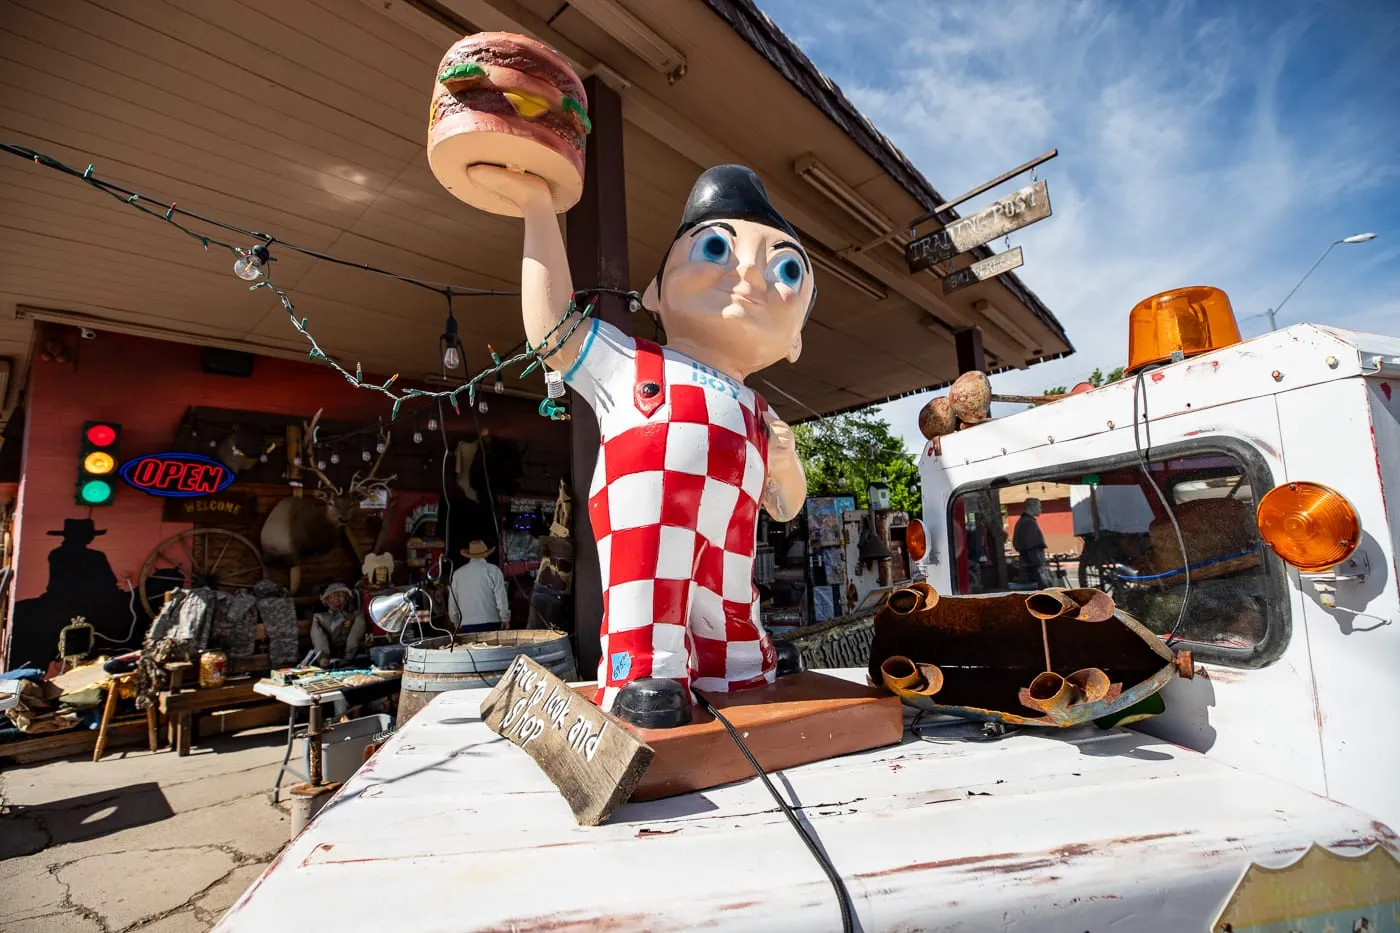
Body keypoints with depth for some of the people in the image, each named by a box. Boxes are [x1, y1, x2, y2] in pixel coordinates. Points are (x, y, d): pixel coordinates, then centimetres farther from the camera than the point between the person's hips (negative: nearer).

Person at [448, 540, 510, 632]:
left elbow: (452, 602, 12)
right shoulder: (493, 570, -3)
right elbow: (501, 598, -5)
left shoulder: (457, 573, 6)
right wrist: (505, 619, 6)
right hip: (490, 624, -2)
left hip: (466, 625, 3)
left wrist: (456, 622, 26)